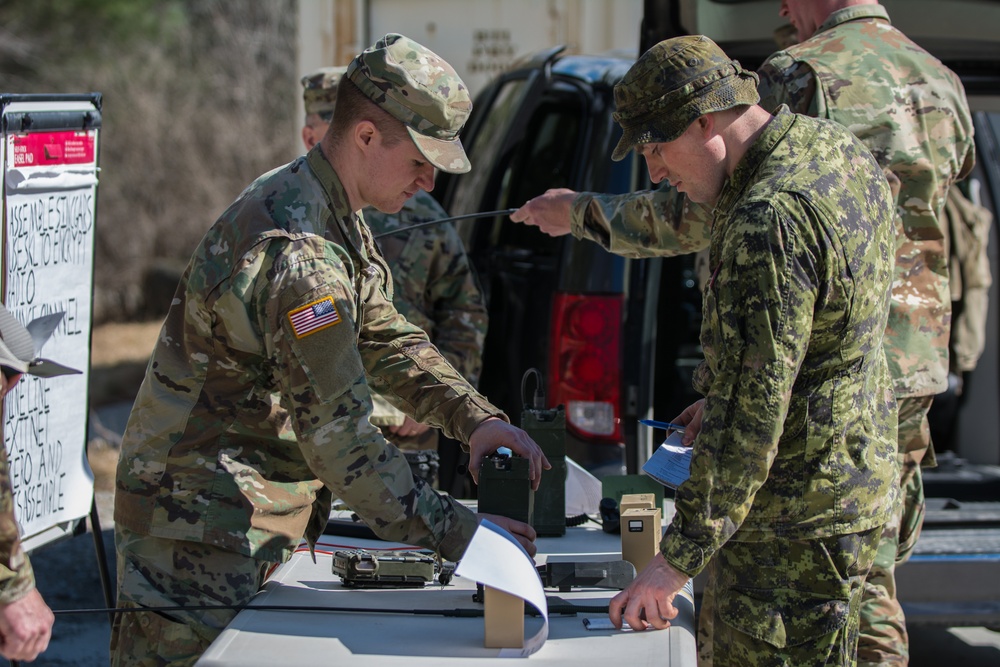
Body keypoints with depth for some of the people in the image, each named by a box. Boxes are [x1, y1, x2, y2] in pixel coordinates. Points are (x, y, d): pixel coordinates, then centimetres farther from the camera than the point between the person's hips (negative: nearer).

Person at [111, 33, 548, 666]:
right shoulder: (298, 253, -25)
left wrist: (476, 418, -1)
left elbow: (386, 339, 15)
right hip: (204, 532, -10)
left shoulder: (337, 220, 9)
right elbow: (337, 431, -27)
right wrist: (458, 535, -24)